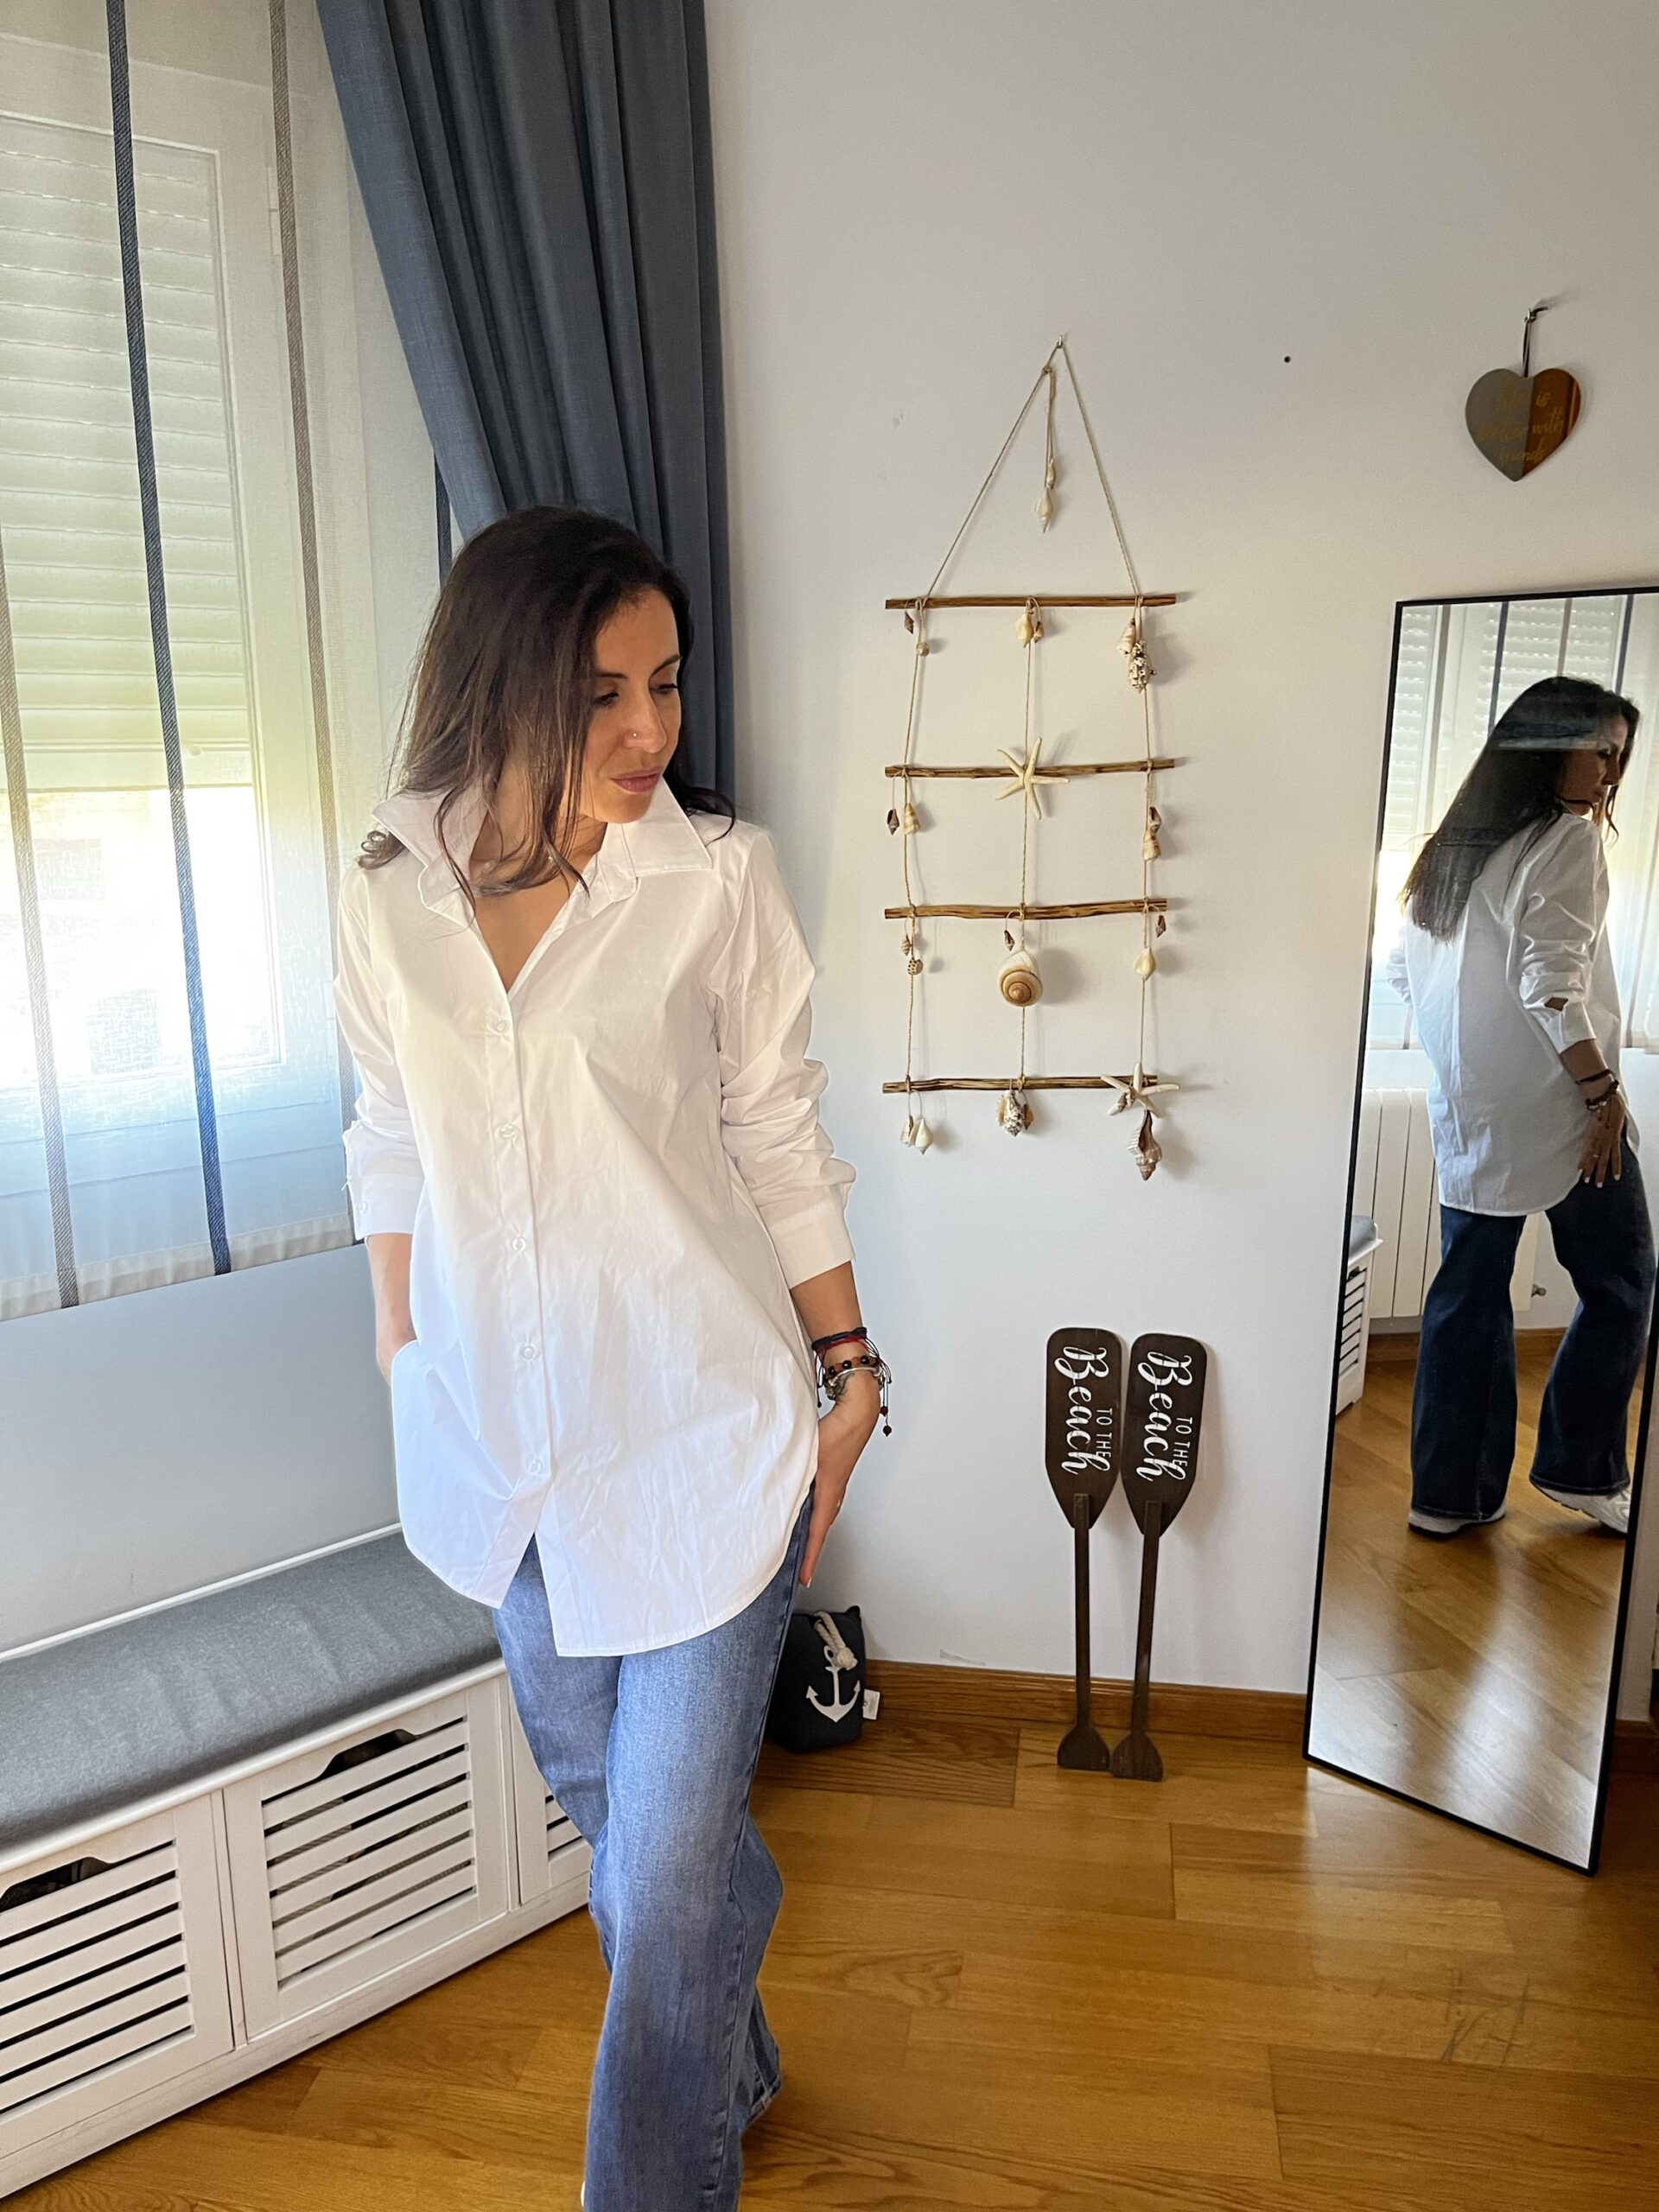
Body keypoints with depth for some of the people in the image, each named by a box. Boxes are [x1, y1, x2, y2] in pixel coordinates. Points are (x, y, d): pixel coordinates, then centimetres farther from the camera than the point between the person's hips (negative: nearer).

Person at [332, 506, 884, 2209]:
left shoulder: (716, 876, -10)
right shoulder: (389, 896, -2)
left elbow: (777, 1140, -4)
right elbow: (392, 1154, 7)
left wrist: (848, 1368, 1)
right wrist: (405, 1364, 12)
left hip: (700, 1431, -4)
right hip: (505, 1431, 4)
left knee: (669, 1864, 4)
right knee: (600, 1797, 23)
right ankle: (730, 2067, 51)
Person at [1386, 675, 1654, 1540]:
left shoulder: (1454, 845, 13)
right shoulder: (1566, 840, -11)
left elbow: (1403, 968, 16)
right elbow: (1553, 983, -20)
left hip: (1466, 1112, 7)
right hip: (1553, 1105, -7)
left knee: (1467, 1292, 10)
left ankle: (1451, 1492, 15)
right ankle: (1581, 1469, 19)